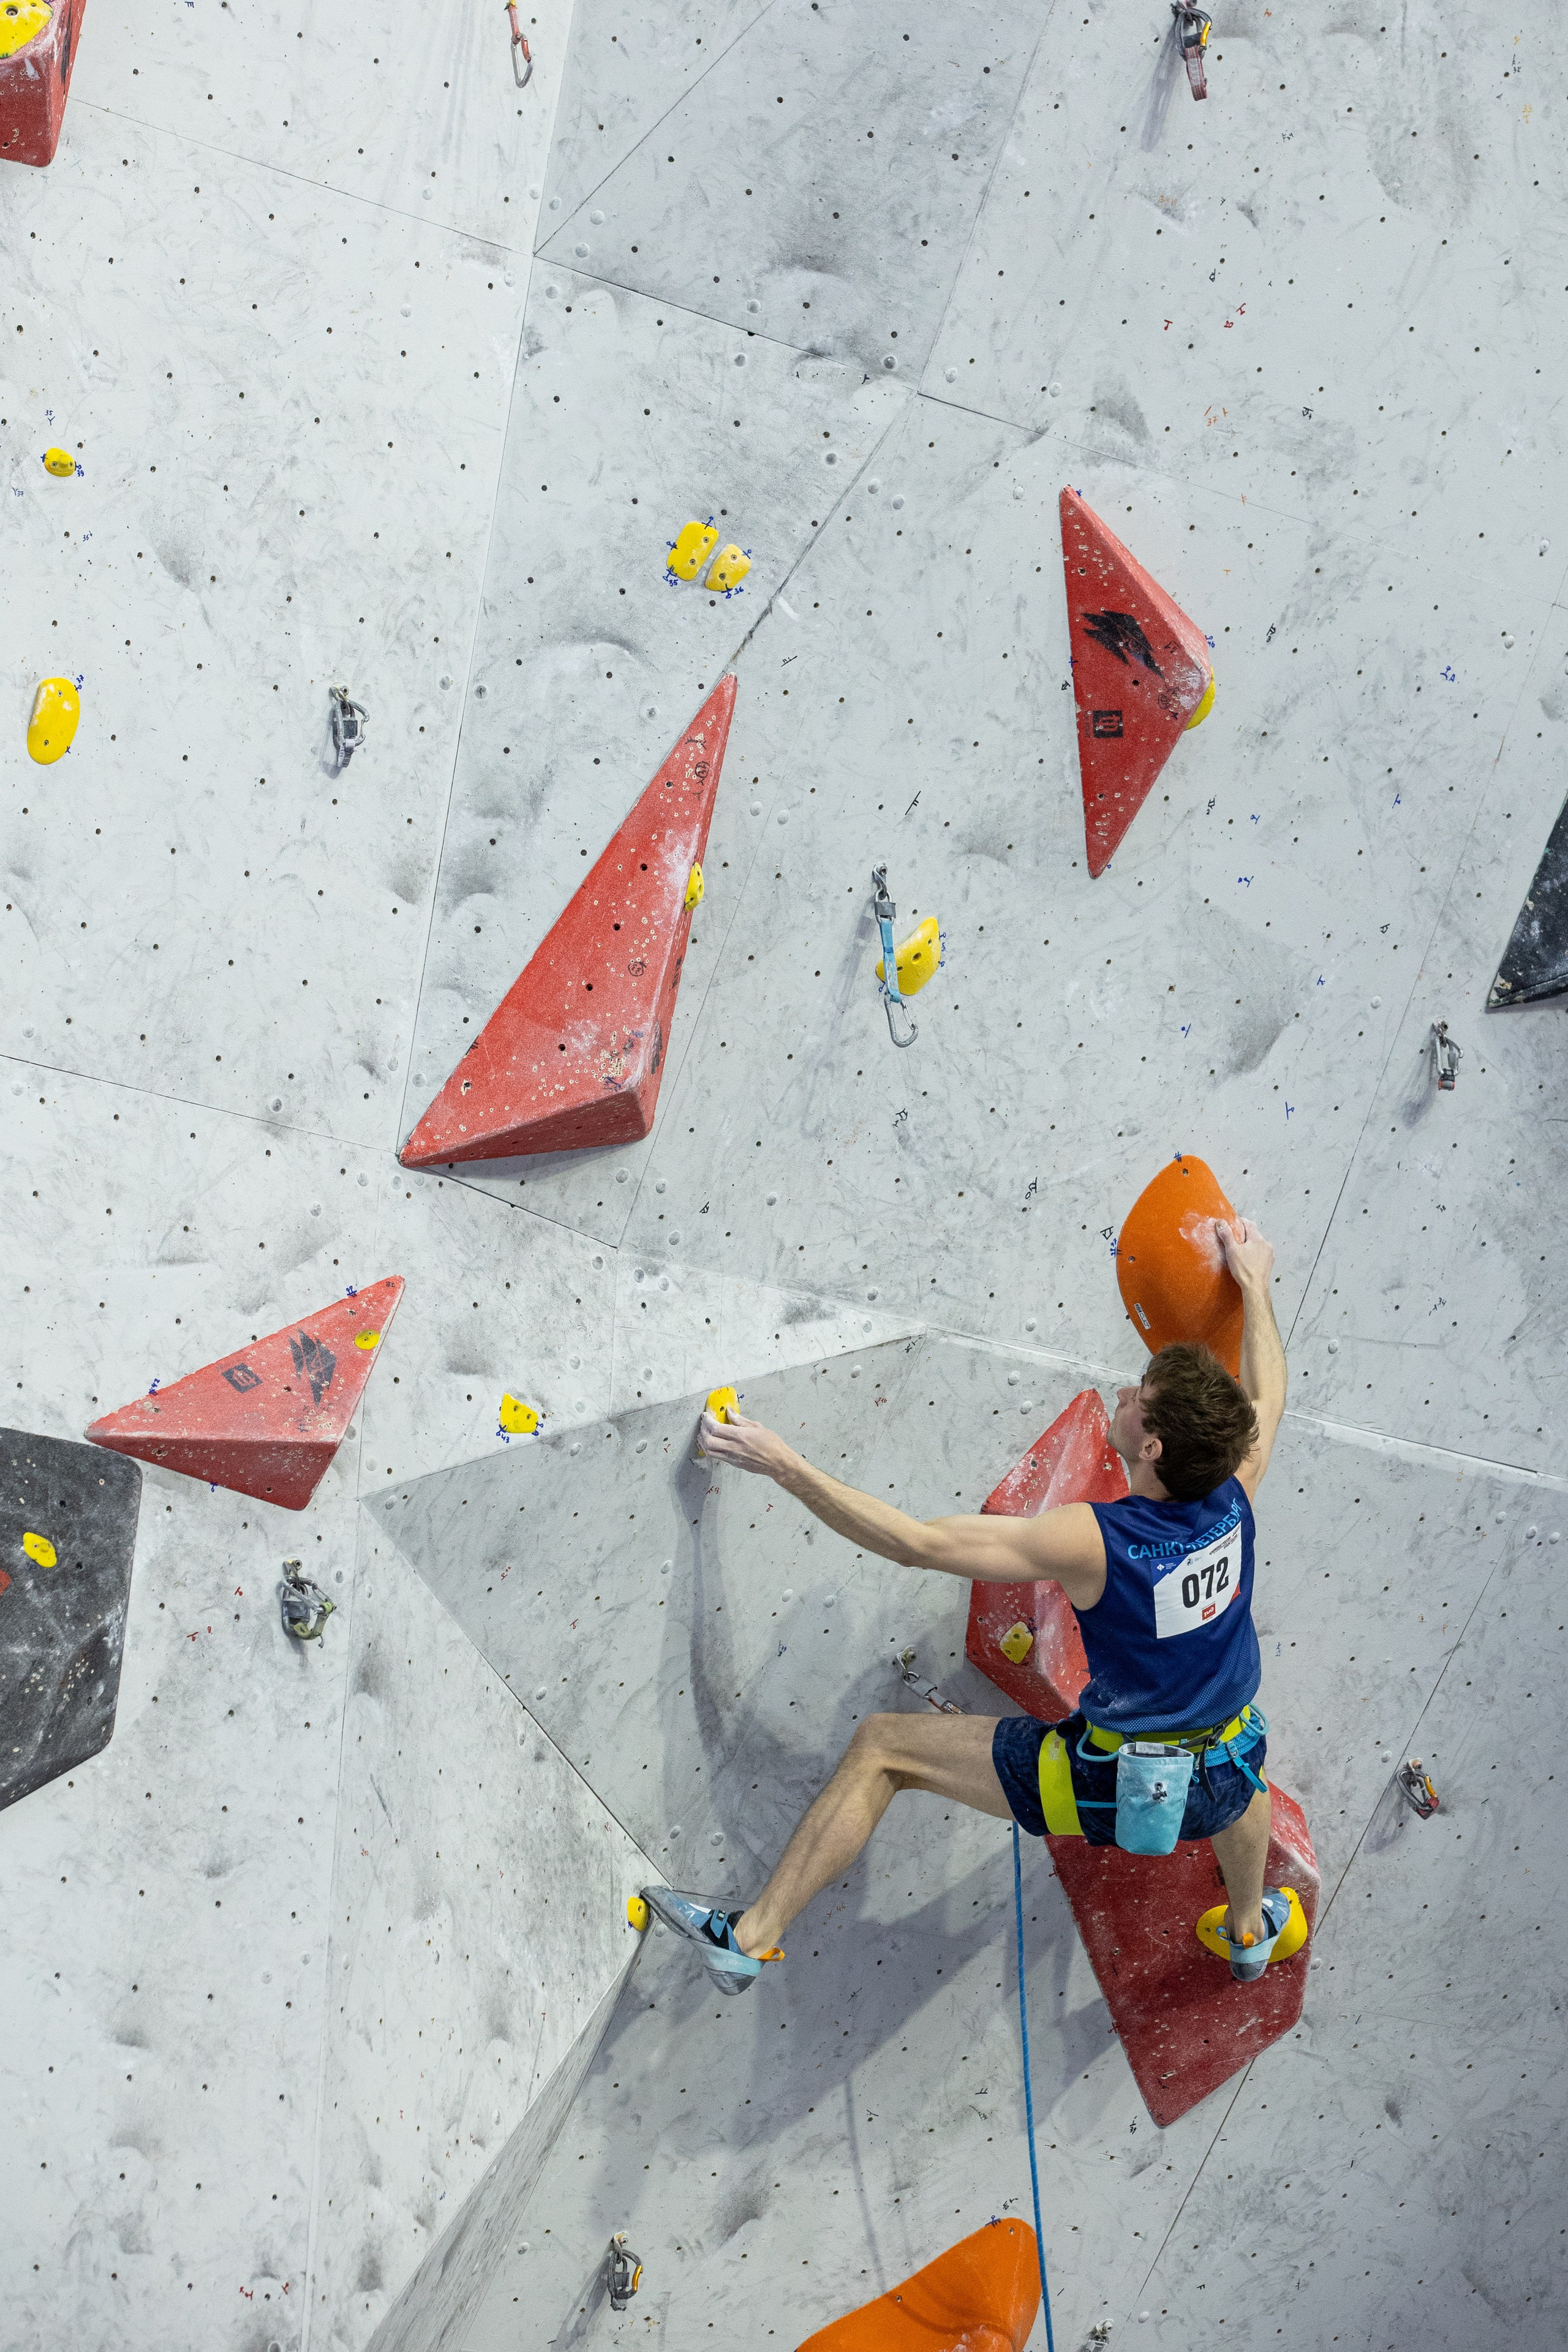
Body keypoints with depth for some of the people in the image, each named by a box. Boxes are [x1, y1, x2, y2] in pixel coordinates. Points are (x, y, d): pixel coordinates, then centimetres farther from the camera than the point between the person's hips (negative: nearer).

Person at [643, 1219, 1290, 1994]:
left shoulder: (1089, 1542, -28)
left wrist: (785, 1466, -25)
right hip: (1224, 1783, 6)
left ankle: (749, 1938, 10)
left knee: (883, 1744, 3)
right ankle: (1250, 1931, 65)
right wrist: (1254, 1284, 22)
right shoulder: (1234, 1498, -14)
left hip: (1113, 1790, -5)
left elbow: (916, 1543, -27)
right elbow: (1267, 1395, 9)